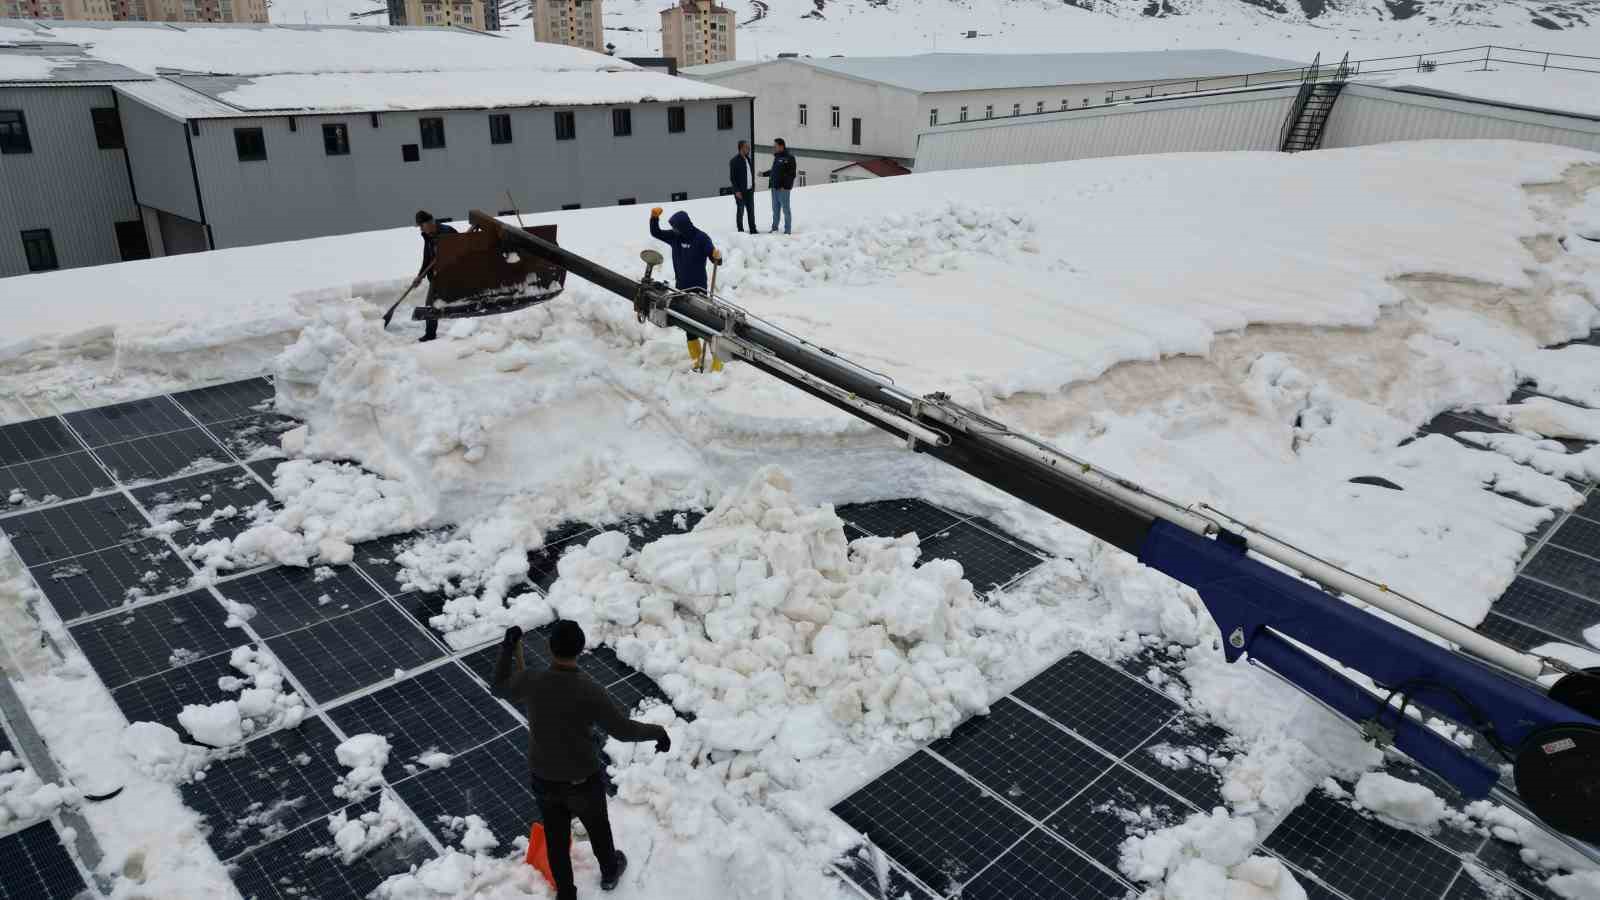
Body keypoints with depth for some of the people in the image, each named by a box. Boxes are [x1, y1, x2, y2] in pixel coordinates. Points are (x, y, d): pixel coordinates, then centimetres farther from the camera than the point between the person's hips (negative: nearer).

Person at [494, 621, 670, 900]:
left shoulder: (530, 683, -22)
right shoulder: (590, 692, -30)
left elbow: (500, 686, 2)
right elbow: (623, 729, -19)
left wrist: (508, 647, 12)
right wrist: (658, 732, -3)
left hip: (544, 779, 2)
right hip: (583, 781, -2)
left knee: (556, 838, 23)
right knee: (597, 827, 27)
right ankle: (610, 872, 54)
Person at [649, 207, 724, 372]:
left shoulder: (701, 238, -15)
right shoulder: (674, 236, 1)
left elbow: (715, 259, -18)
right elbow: (655, 233, 9)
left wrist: (717, 256, -42)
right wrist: (654, 217, -8)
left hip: (698, 287, -6)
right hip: (681, 287, 6)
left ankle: (717, 358, -1)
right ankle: (696, 358, 22)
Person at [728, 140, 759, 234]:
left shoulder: (748, 159, 13)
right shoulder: (735, 161, -9)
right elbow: (732, 177, -11)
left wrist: (753, 187, 10)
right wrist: (737, 191, -17)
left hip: (749, 190, 7)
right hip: (740, 191, -7)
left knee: (751, 210, 8)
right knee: (740, 210, 1)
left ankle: (753, 229, 13)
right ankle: (740, 230, 9)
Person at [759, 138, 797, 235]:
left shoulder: (789, 158, -11)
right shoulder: (776, 157, 16)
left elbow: (791, 174, -16)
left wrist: (785, 186, -21)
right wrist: (764, 174, 31)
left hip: (783, 188, -8)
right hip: (774, 187, 8)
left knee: (785, 209, -3)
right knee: (775, 209, 13)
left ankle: (787, 230, 2)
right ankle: (774, 228, 21)